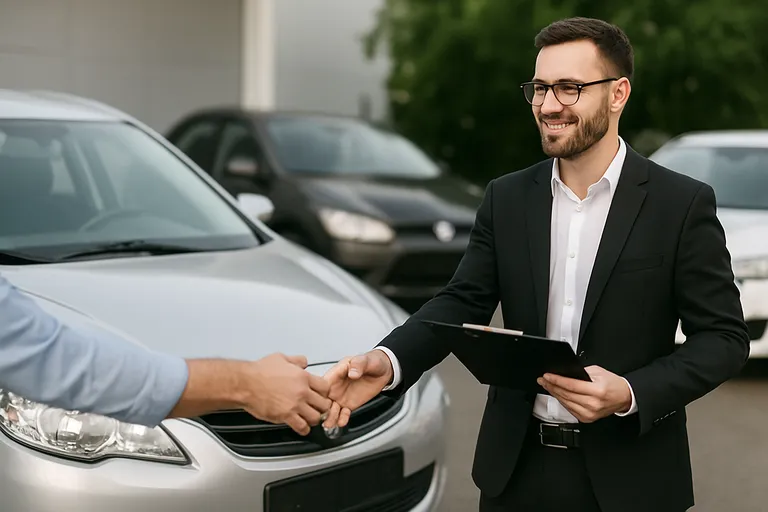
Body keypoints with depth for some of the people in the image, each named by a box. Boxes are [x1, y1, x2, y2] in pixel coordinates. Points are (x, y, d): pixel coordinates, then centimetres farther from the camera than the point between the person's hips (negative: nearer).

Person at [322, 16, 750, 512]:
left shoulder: (683, 204, -8)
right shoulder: (506, 198, 2)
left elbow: (724, 336, -8)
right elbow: (462, 302, 0)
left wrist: (630, 395, -22)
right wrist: (388, 361, -19)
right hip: (517, 467, 3)